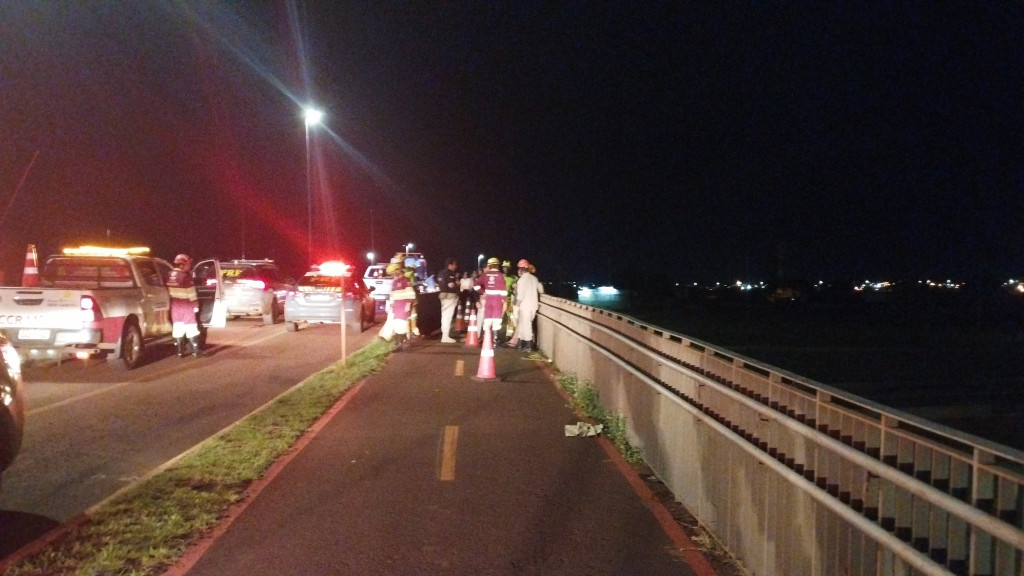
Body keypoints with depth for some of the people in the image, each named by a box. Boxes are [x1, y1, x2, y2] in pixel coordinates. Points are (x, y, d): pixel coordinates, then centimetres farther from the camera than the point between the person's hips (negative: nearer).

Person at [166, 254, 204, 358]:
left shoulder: (169, 276, 3)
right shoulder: (185, 276, -17)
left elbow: (169, 290, 11)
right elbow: (191, 293, -16)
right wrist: (195, 305, -8)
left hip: (175, 305, 6)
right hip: (186, 304, -6)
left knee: (177, 327, 10)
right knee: (190, 327, 1)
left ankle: (180, 351, 13)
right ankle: (196, 350, 1)